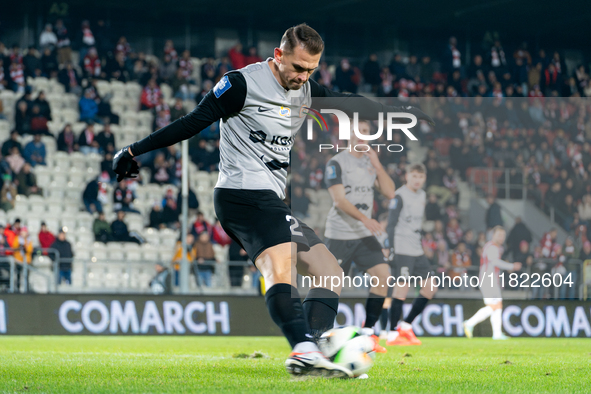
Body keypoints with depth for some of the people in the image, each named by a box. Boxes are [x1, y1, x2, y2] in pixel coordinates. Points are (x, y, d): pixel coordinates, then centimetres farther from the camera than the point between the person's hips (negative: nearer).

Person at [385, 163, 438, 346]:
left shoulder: (422, 196, 16)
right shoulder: (400, 196, -8)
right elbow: (391, 224, -11)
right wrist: (392, 249, -17)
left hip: (417, 250, 8)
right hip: (402, 248, -8)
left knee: (431, 286, 4)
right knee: (402, 285, -12)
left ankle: (406, 326, 11)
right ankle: (392, 334, -9)